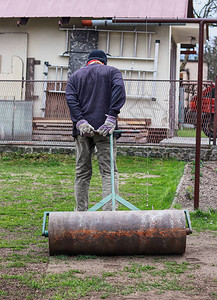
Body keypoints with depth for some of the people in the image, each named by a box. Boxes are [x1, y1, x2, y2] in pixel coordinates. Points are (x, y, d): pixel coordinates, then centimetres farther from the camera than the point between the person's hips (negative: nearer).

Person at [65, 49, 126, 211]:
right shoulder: (112, 72, 12)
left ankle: (81, 212, 13)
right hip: (105, 129, -2)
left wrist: (80, 121, -9)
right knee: (109, 171, -3)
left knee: (82, 173, 10)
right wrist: (111, 117, -14)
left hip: (82, 130, 3)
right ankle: (109, 211, -15)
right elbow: (119, 90, -8)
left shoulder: (75, 76, 19)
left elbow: (70, 98, 1)